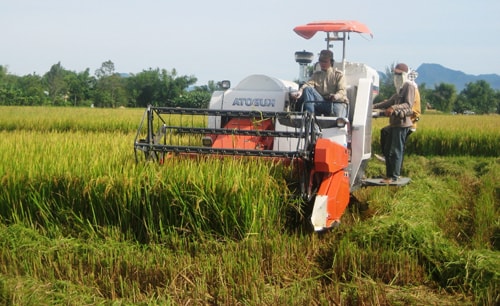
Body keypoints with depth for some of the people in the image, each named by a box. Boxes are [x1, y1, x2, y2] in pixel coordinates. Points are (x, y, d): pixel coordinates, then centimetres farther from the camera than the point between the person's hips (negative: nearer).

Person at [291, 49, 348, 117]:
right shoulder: (316, 75, 21)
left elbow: (342, 91, -4)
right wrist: (300, 91, -24)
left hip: (337, 102, -3)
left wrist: (336, 96, -30)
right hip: (321, 103, 3)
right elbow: (308, 84, 1)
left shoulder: (338, 74, 11)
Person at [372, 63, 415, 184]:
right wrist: (374, 106, 21)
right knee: (387, 150, 10)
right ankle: (390, 174, 16)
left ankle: (393, 177, -6)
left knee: (396, 151, -9)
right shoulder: (400, 88, 23)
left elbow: (408, 104, -17)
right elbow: (390, 102, 28)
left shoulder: (409, 86, -6)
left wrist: (394, 108, -30)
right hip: (395, 123, 10)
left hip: (402, 123, -10)